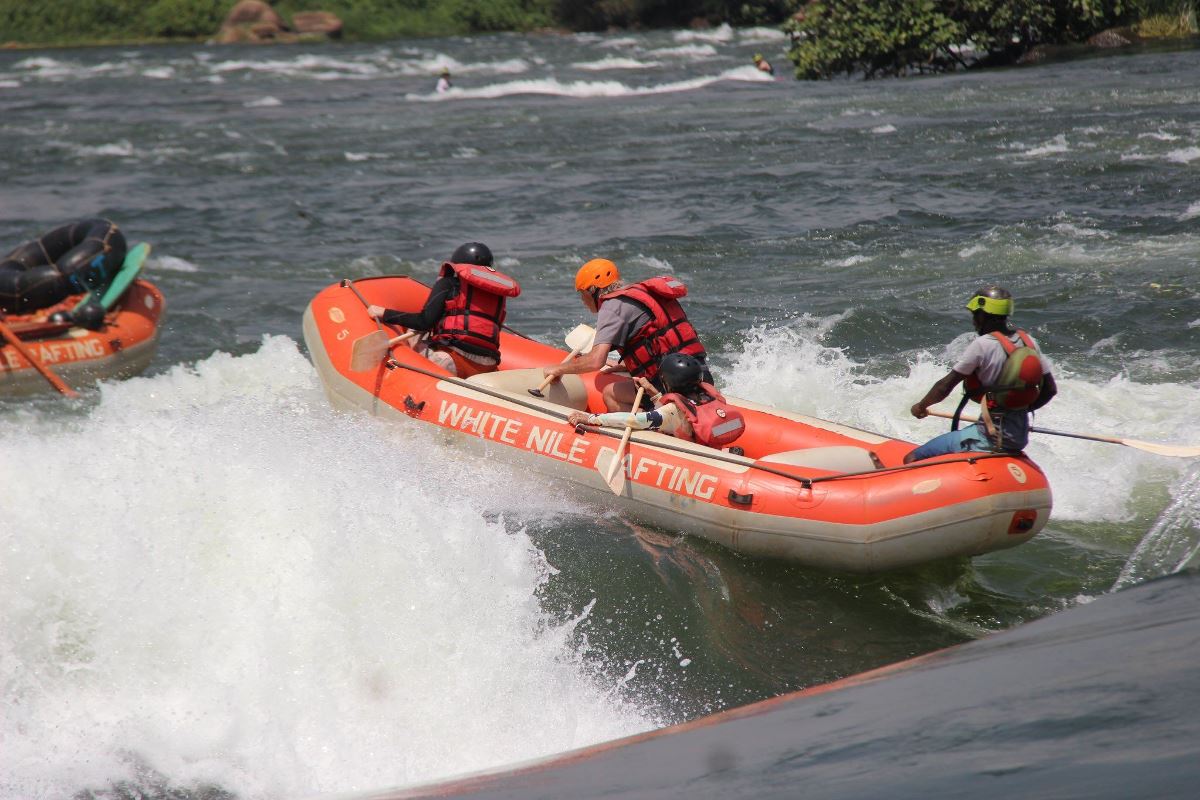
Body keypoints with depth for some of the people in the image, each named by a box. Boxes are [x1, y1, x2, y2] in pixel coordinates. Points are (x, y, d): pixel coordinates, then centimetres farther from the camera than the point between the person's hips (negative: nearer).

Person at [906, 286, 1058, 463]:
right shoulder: (1029, 342, 5)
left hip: (991, 437, -8)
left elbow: (946, 385, -7)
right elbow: (1050, 389, 9)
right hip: (1021, 437, 8)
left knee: (911, 460, -9)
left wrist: (921, 406, 10)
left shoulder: (982, 345, -14)